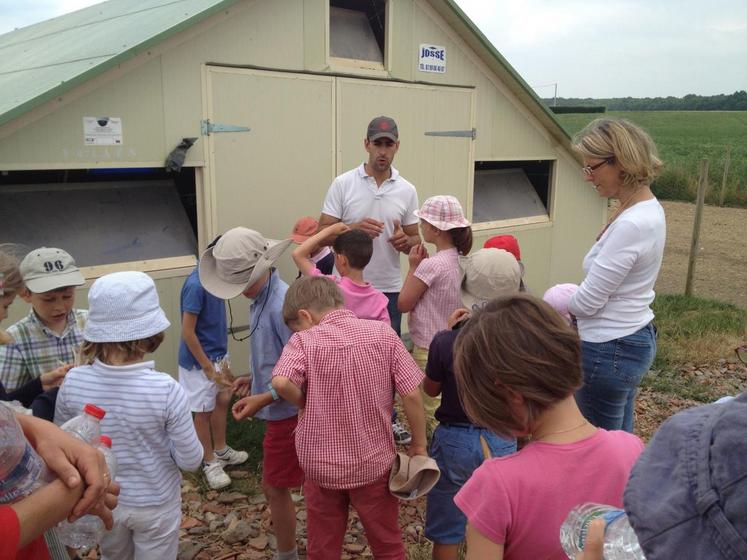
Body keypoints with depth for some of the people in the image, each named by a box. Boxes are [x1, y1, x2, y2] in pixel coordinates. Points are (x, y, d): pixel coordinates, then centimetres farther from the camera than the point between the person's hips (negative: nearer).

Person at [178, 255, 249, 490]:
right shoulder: (196, 285, -27)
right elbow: (187, 332, -24)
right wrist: (208, 367, -20)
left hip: (218, 354, 9)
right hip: (199, 360, -9)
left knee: (223, 400, 20)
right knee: (203, 412, 8)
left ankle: (221, 450, 40)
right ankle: (210, 463, 25)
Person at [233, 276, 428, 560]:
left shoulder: (304, 340, -13)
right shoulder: (383, 333, -7)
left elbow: (281, 383, -31)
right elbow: (411, 395, -10)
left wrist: (307, 404, -10)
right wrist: (419, 445, 2)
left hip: (322, 466, -1)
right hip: (375, 463, 1)